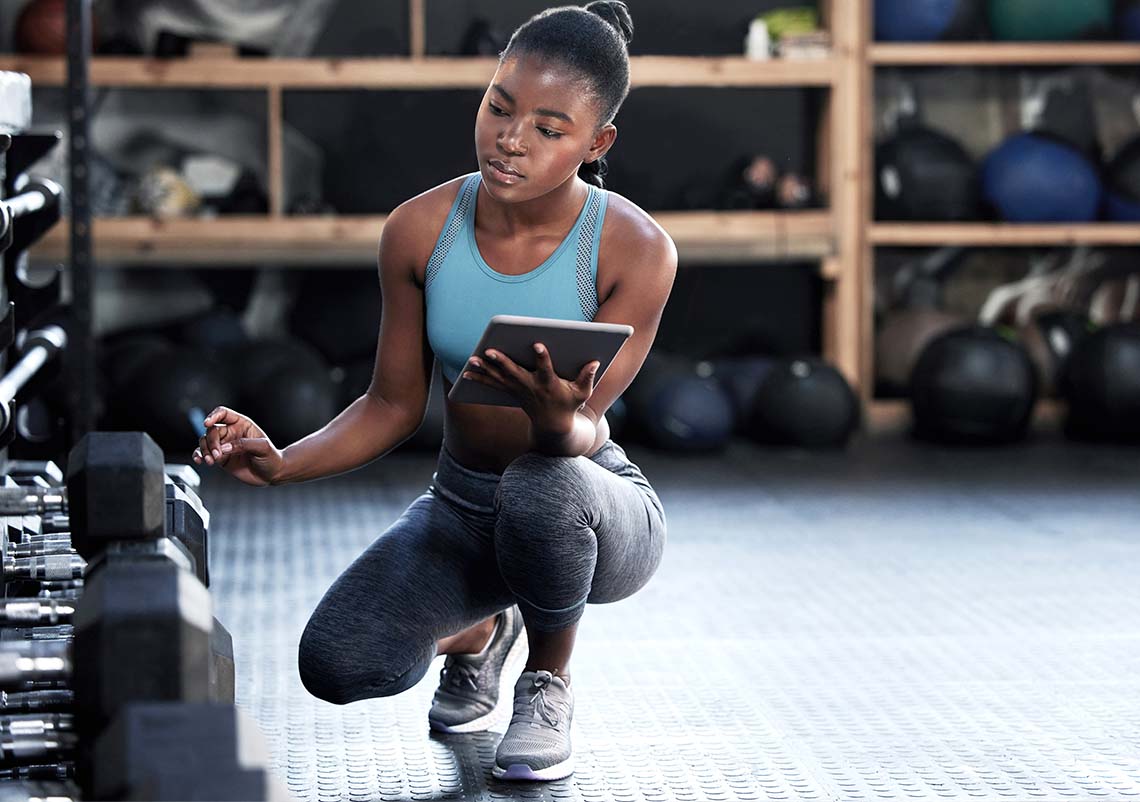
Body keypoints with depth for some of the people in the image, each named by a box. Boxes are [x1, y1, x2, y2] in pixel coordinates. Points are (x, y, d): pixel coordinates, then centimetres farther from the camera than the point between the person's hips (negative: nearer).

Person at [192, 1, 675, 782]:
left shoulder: (636, 249, -20)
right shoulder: (421, 229, -11)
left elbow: (580, 433, -25)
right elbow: (394, 406, -2)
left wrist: (557, 419, -49)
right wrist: (283, 463, -19)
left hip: (601, 515, -3)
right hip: (463, 512, 3)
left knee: (542, 486, -40)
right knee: (337, 664, -22)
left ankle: (548, 682, -6)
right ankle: (477, 633, 16)